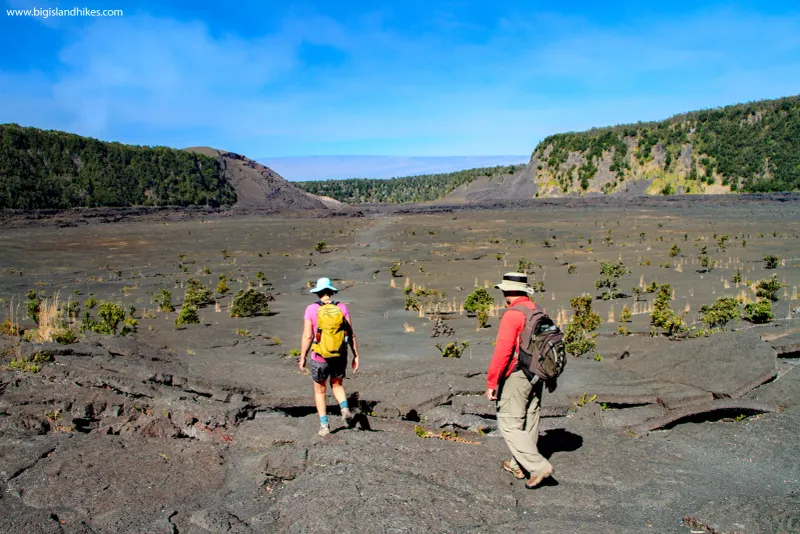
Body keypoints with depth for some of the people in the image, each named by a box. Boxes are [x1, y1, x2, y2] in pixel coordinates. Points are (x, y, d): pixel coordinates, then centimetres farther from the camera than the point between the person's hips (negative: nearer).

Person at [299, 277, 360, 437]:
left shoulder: (311, 309, -9)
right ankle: (345, 409, 0)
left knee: (320, 391, 18)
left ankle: (324, 425, 15)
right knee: (337, 385, 25)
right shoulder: (342, 308, -4)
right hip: (340, 357, 2)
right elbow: (351, 334, -5)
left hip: (320, 358, -2)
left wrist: (302, 357, 1)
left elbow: (307, 336, -11)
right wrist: (356, 356, 3)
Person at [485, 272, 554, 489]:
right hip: (536, 376, 9)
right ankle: (518, 465, 28)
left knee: (509, 424, -1)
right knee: (528, 421, 15)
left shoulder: (512, 314, -17)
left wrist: (491, 382, -18)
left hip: (516, 376, -9)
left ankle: (538, 466, -4)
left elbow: (502, 351, -22)